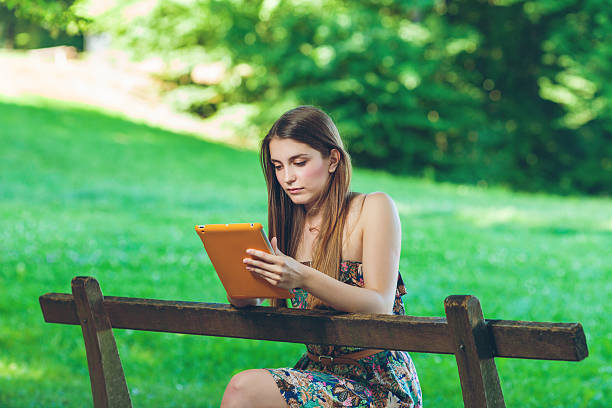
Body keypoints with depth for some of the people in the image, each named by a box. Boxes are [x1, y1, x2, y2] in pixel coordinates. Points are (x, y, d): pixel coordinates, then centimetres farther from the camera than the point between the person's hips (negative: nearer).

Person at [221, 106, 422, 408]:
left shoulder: (373, 208, -5)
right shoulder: (292, 220, 12)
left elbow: (381, 306, -16)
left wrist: (304, 278, -30)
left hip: (380, 383, -5)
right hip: (317, 371, 5)